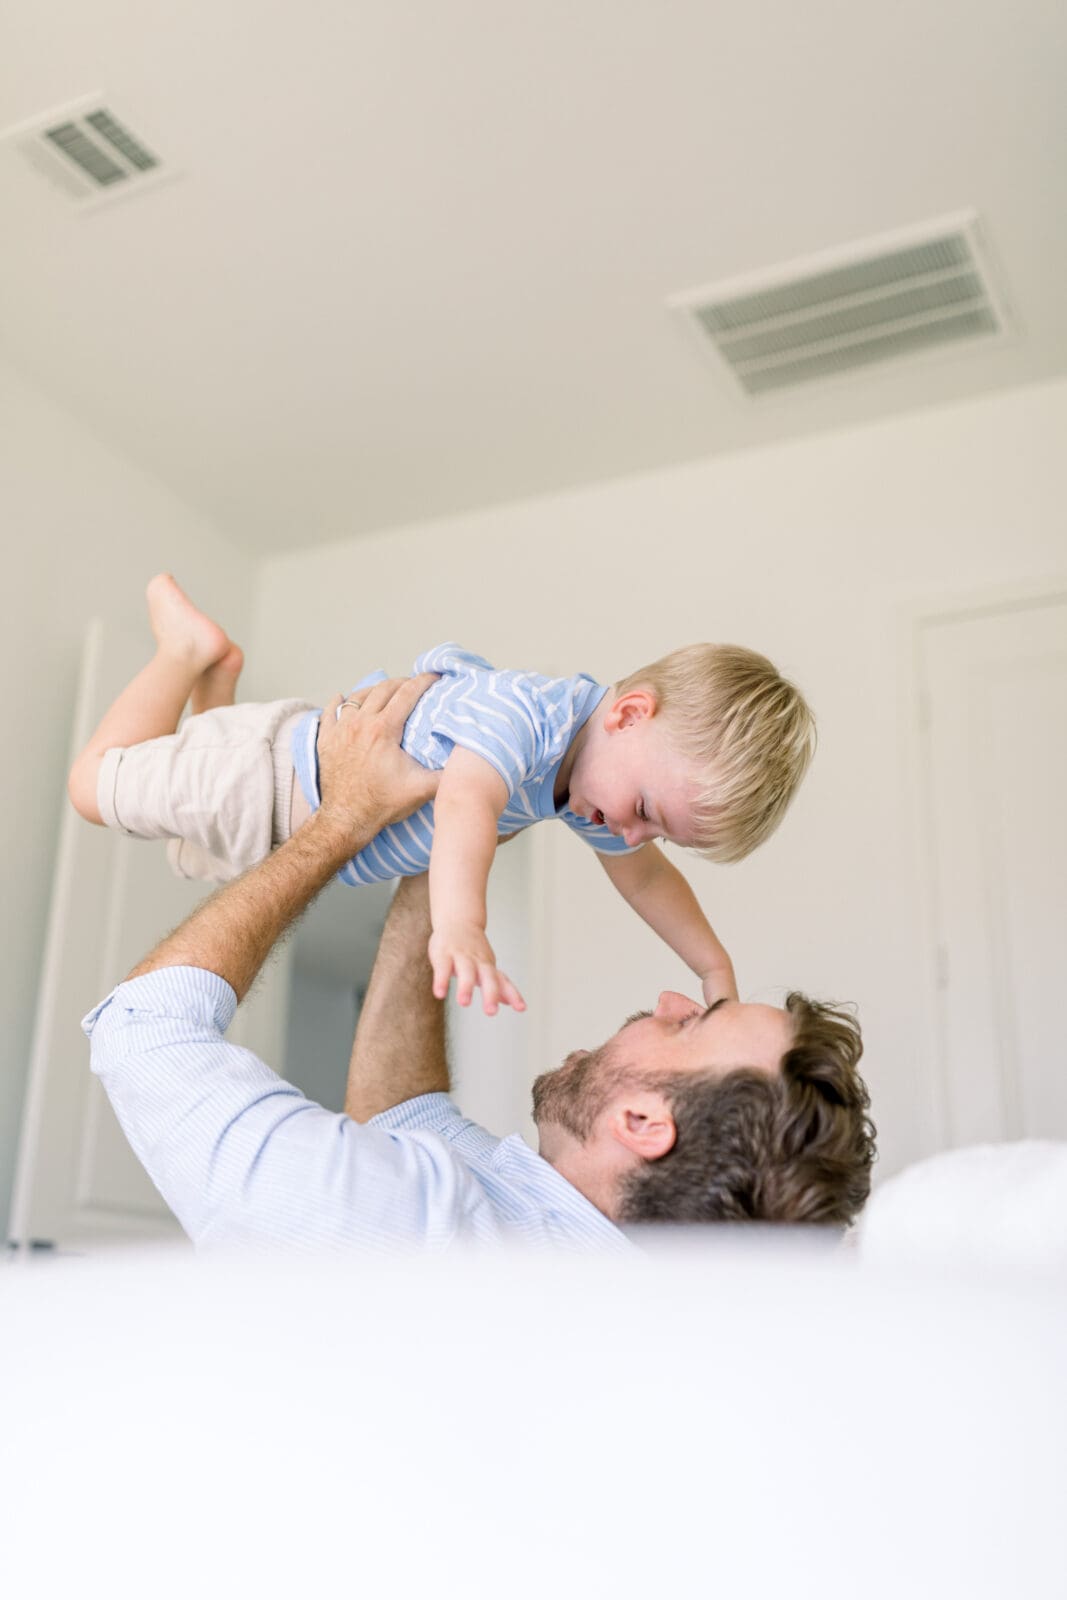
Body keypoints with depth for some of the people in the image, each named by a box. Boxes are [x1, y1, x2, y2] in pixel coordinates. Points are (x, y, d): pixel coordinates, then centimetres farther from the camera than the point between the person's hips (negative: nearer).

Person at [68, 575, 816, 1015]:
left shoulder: (598, 780, -10)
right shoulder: (523, 712, -40)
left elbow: (644, 875, 6)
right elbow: (465, 805, -58)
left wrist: (715, 966, 5)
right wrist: (460, 927, -73)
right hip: (271, 769, -8)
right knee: (97, 783, 6)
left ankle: (217, 676, 37)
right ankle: (192, 649, 22)